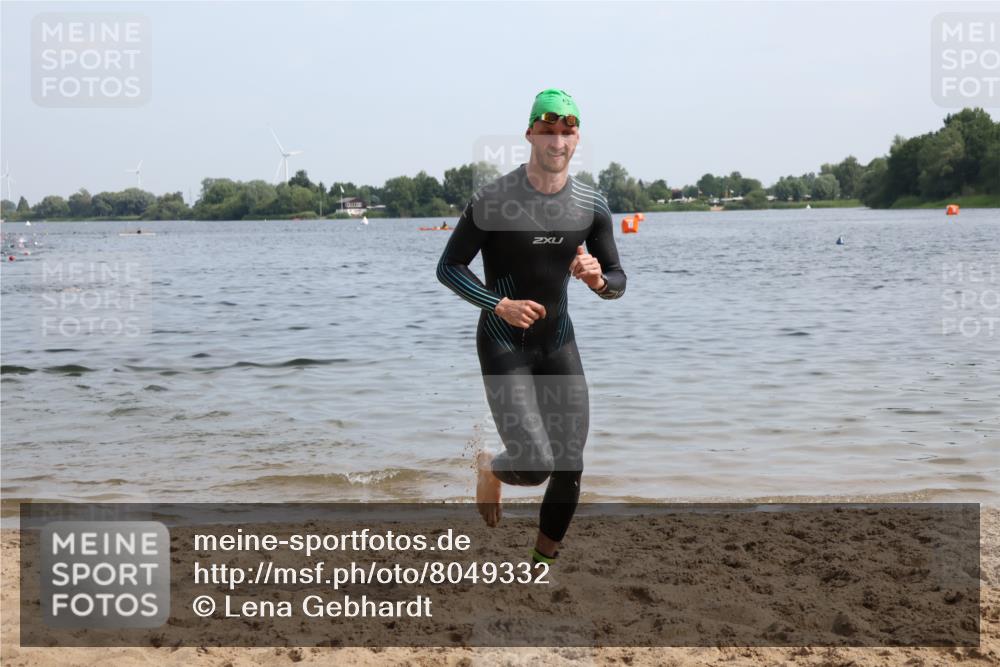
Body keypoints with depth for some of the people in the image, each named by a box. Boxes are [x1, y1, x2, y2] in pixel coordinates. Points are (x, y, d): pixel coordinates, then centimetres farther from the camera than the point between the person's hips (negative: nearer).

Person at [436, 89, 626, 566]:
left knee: (569, 470, 3)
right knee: (535, 465, -16)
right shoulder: (494, 200, -15)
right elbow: (448, 267, -9)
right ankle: (491, 468, 21)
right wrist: (500, 304, -22)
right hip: (504, 344, -5)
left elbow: (618, 283, 6)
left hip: (559, 342, 5)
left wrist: (599, 279, -18)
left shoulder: (592, 206, -2)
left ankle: (545, 559, 25)